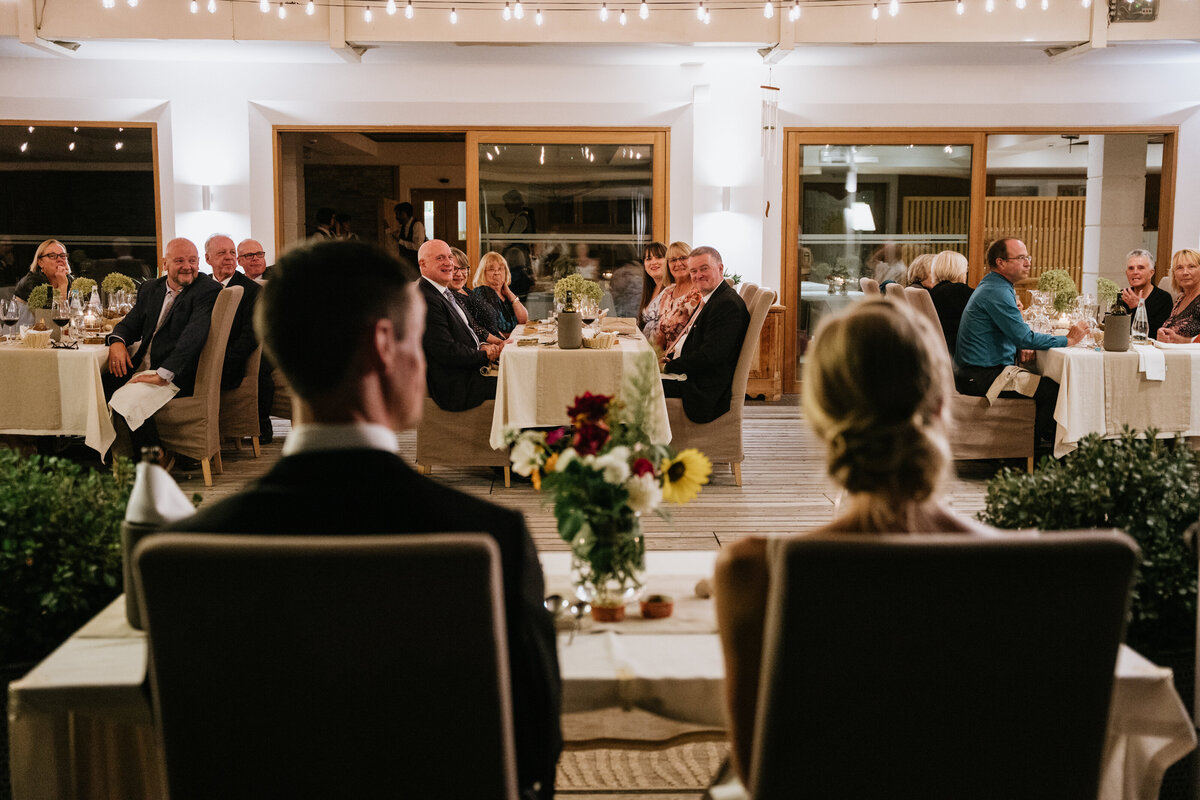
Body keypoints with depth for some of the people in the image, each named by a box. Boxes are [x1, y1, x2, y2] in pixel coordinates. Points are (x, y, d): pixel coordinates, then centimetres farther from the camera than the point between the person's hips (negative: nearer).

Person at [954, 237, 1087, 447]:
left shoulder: (991, 286, 17)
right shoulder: (997, 292, -18)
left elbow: (1015, 333, 28)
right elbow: (1025, 338, -22)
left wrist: (1021, 346, 5)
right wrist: (1068, 340, -10)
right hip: (981, 378, -11)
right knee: (1055, 390, -16)